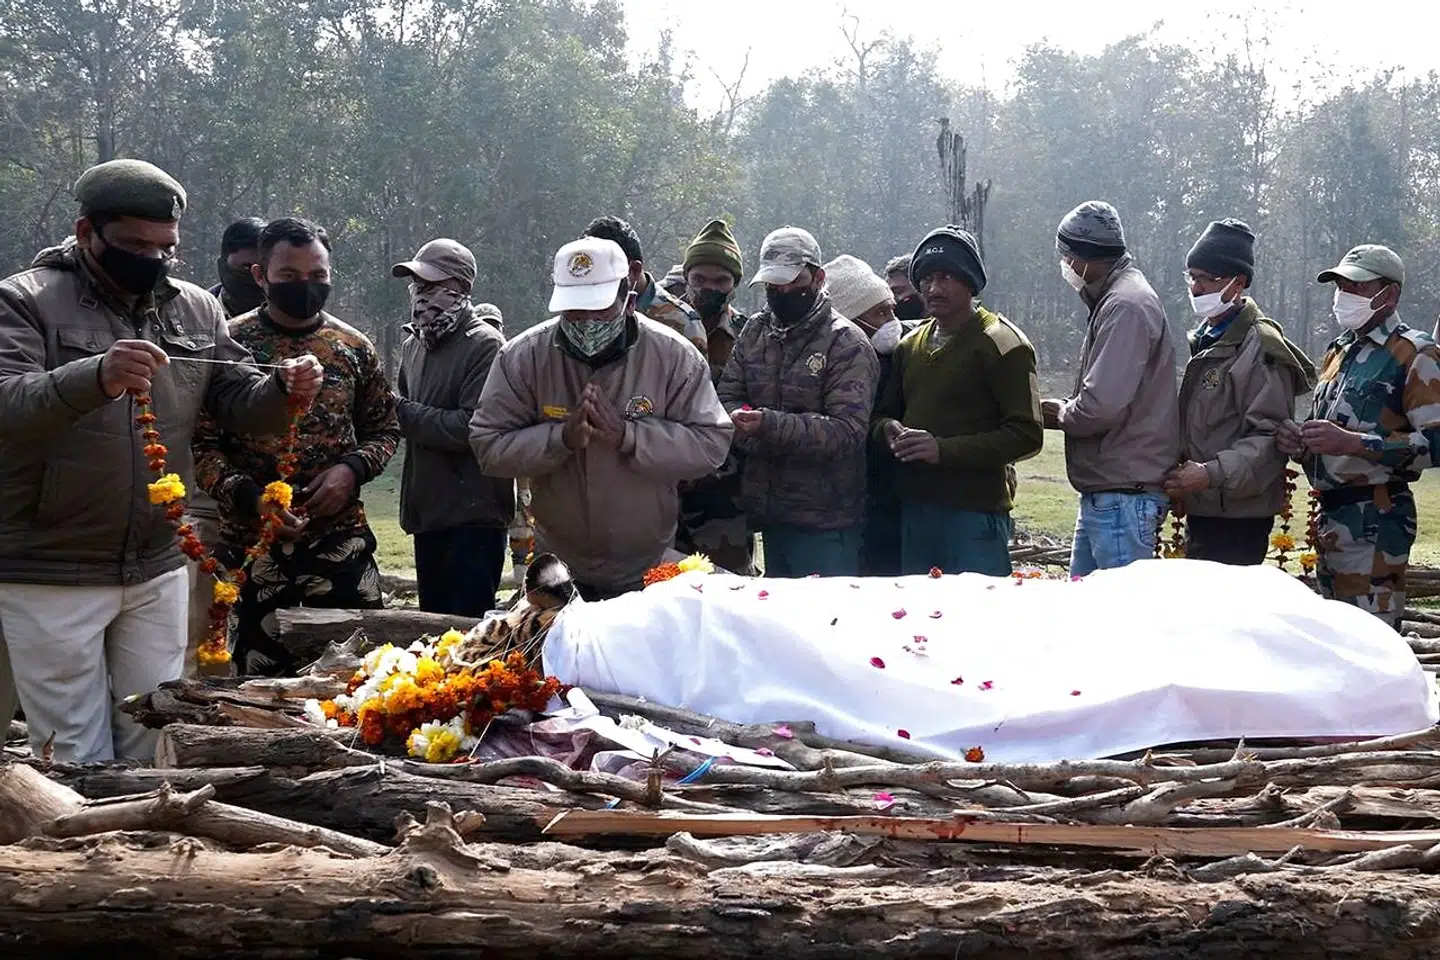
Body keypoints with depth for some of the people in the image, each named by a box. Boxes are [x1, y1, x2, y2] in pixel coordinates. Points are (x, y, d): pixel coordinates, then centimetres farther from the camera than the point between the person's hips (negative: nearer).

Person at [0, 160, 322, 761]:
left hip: (158, 573, 5)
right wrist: (94, 379, -41)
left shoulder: (195, 309, 8)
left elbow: (239, 403, 11)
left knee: (152, 750, 14)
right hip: (51, 578, -5)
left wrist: (284, 390, -13)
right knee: (77, 760, 1)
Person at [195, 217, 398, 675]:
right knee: (260, 682, 8)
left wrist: (353, 468, -6)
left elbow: (384, 429, 14)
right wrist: (249, 497, -19)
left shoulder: (353, 346, 5)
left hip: (342, 539, 2)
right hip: (252, 543, -2)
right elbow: (201, 444, -5)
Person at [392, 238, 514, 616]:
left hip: (474, 517, -8)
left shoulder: (485, 345, -13)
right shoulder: (413, 344, 13)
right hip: (427, 511, 8)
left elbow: (473, 428, -21)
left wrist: (402, 412, -14)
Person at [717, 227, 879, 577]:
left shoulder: (847, 344, -9)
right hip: (767, 512, 6)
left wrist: (771, 426, -29)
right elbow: (728, 398, 7)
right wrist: (747, 424, -17)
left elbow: (849, 430, -18)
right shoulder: (755, 332, 11)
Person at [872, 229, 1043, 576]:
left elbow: (1027, 436, -11)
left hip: (975, 512, -7)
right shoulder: (911, 345, 17)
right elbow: (884, 413, 25)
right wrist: (890, 430, -1)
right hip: (913, 509, 7)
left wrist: (944, 449, -18)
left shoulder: (1001, 342, -6)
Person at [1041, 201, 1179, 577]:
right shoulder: (1113, 299, 17)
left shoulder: (1125, 306, -16)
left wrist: (1060, 414, -5)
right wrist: (1065, 411, 4)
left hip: (1123, 495, -11)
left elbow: (1102, 407, -24)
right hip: (1103, 493, 11)